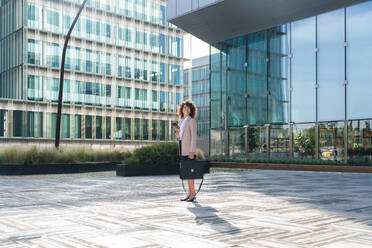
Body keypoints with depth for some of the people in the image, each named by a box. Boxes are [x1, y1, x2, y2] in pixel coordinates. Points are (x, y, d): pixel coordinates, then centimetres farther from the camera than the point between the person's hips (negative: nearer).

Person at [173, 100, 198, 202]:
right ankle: (190, 194, 13)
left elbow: (194, 136, -12)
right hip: (182, 149, 8)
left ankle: (193, 193, -4)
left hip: (188, 149, -8)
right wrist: (177, 131, -1)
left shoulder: (191, 120, -5)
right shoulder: (181, 121, 18)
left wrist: (192, 151, -19)